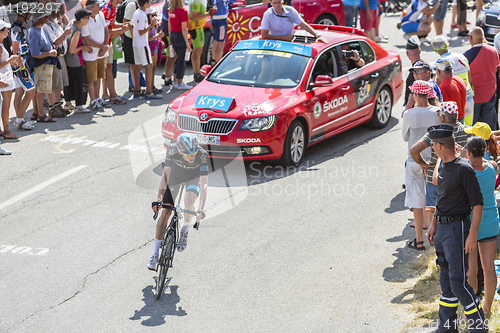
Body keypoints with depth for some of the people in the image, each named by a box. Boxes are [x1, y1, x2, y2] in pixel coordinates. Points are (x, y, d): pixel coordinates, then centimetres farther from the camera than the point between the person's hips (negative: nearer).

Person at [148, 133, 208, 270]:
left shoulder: (202, 155, -37)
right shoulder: (172, 150, -34)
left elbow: (204, 184, -39)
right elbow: (165, 175, -31)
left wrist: (201, 209, -47)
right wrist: (159, 199, -41)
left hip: (194, 177, -1)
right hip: (175, 175, 1)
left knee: (189, 200, -32)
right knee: (165, 212, -6)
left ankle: (185, 230, -1)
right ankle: (155, 254, 4)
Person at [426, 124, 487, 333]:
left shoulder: (464, 169, -17)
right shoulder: (442, 166, 10)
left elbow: (477, 203, -17)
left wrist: (472, 235, -20)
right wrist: (433, 224, 22)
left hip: (457, 228, -9)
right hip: (442, 228, 9)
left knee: (458, 281, -10)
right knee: (446, 280, 14)